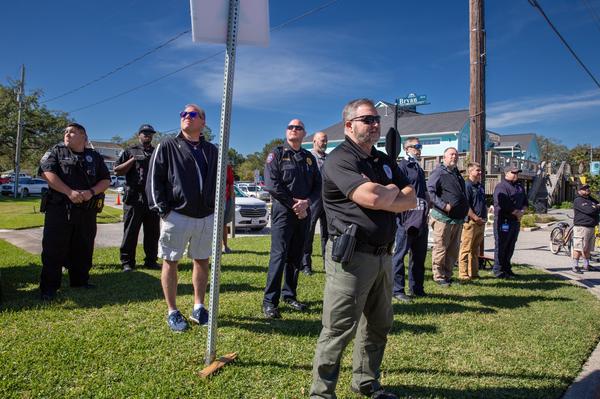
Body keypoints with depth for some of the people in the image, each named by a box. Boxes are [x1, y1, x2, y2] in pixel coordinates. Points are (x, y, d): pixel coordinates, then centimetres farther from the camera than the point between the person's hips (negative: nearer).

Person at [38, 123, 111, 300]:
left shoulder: (95, 157, 13)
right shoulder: (56, 152, 7)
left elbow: (106, 180, 9)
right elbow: (47, 172, -8)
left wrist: (91, 192, -10)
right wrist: (70, 192, -19)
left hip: (87, 211, 3)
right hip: (59, 208, -2)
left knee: (83, 248, 10)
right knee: (54, 248, -2)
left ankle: (80, 281, 24)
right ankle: (49, 287, 6)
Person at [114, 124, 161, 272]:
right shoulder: (130, 151, 10)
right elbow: (117, 171, 2)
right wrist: (133, 160, -8)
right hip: (134, 198, -3)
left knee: (152, 232, 6)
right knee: (130, 232, 0)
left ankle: (151, 260, 14)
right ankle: (127, 262, 7)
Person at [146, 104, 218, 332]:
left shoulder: (211, 151, 13)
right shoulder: (167, 146, 2)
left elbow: (219, 182, 18)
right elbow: (154, 179, -3)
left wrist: (217, 209, 8)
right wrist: (162, 209, -10)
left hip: (206, 217, 4)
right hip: (176, 216, -3)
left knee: (202, 262, 11)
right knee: (171, 262, 4)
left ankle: (198, 308, 25)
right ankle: (172, 312, 17)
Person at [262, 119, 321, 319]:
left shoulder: (309, 158, 15)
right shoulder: (277, 154, 0)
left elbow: (318, 185, 10)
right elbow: (272, 184, -11)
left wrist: (306, 202, -9)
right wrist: (294, 204, -12)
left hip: (303, 212, 5)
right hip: (283, 211, -5)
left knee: (296, 257, 10)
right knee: (279, 255, -9)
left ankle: (289, 295, 22)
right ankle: (270, 301, -3)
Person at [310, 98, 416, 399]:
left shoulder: (385, 161, 17)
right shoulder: (340, 159, -10)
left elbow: (410, 200, 7)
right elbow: (372, 197, -25)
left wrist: (380, 199, -10)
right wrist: (392, 190, -3)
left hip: (383, 256, 8)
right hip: (351, 256, -8)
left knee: (378, 326, 18)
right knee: (339, 330, -2)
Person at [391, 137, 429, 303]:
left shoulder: (419, 169, 21)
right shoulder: (402, 166, -6)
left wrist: (425, 212, 15)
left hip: (421, 219, 9)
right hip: (407, 217, -9)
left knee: (419, 255, 14)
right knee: (400, 253, -3)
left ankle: (417, 288, 24)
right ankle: (397, 290, 3)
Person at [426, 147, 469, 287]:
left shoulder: (457, 174, 19)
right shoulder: (438, 172, -7)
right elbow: (430, 191, -16)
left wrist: (465, 210, 15)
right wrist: (443, 206, -22)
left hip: (458, 219, 8)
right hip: (443, 218, -8)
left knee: (453, 250, 13)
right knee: (440, 249, -2)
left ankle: (447, 275, 23)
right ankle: (439, 276, 8)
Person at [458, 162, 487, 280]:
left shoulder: (481, 186, 18)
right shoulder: (466, 186, -9)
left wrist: (485, 217, 13)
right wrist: (476, 218, -16)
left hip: (481, 223, 9)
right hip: (470, 222, -9)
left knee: (475, 249, 14)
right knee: (466, 249, -6)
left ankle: (474, 273, 21)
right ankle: (463, 274, -2)